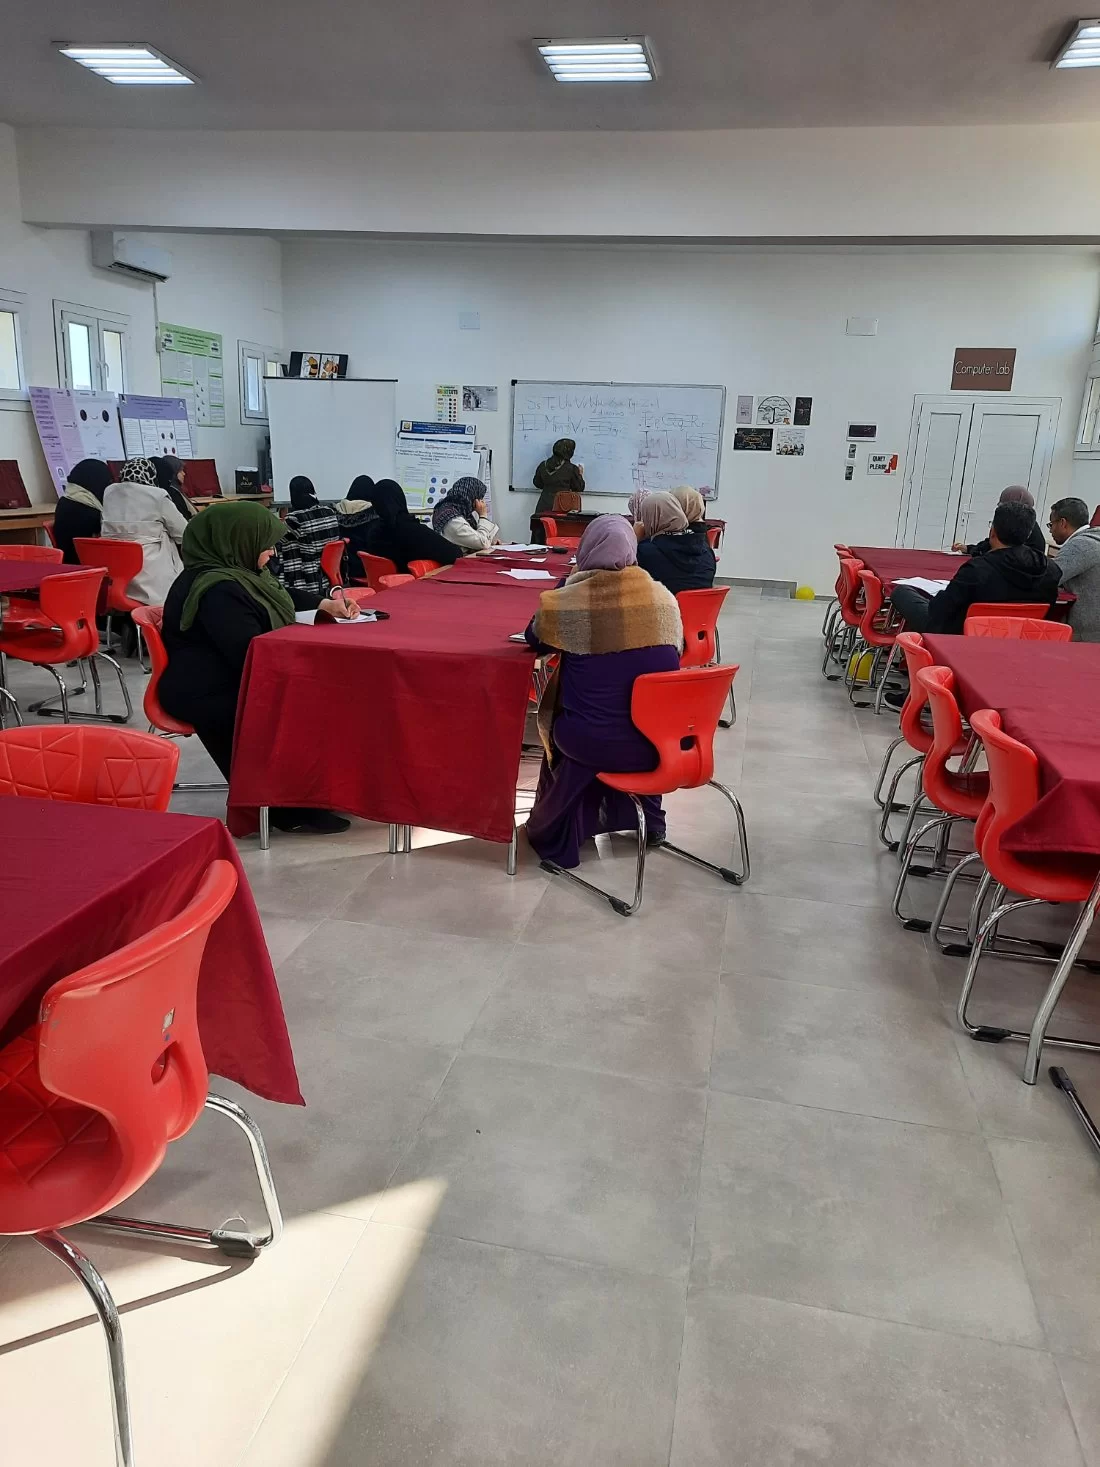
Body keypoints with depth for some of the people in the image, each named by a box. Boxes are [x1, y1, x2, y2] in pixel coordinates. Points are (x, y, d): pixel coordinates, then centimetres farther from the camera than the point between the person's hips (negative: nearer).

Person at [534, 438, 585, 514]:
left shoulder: (543, 465, 4)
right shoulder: (571, 468, -7)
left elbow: (538, 484, 16)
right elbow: (579, 489, 2)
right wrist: (580, 475, 17)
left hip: (544, 506, 3)